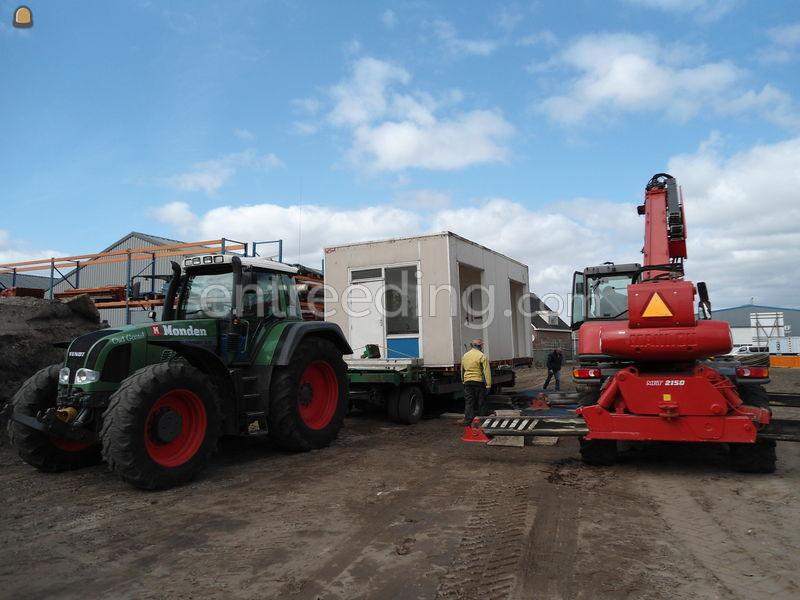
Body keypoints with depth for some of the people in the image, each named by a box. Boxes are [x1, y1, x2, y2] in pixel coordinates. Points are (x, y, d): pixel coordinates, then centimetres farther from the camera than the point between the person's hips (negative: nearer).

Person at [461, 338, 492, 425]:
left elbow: (462, 370, 19)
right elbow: (486, 371, -13)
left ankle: (468, 421, 5)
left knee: (469, 403, 7)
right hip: (479, 382, -5)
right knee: (481, 402, 6)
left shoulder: (465, 356, 11)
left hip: (467, 382, 5)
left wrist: (463, 381, 28)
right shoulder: (482, 356, -8)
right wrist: (488, 384, -12)